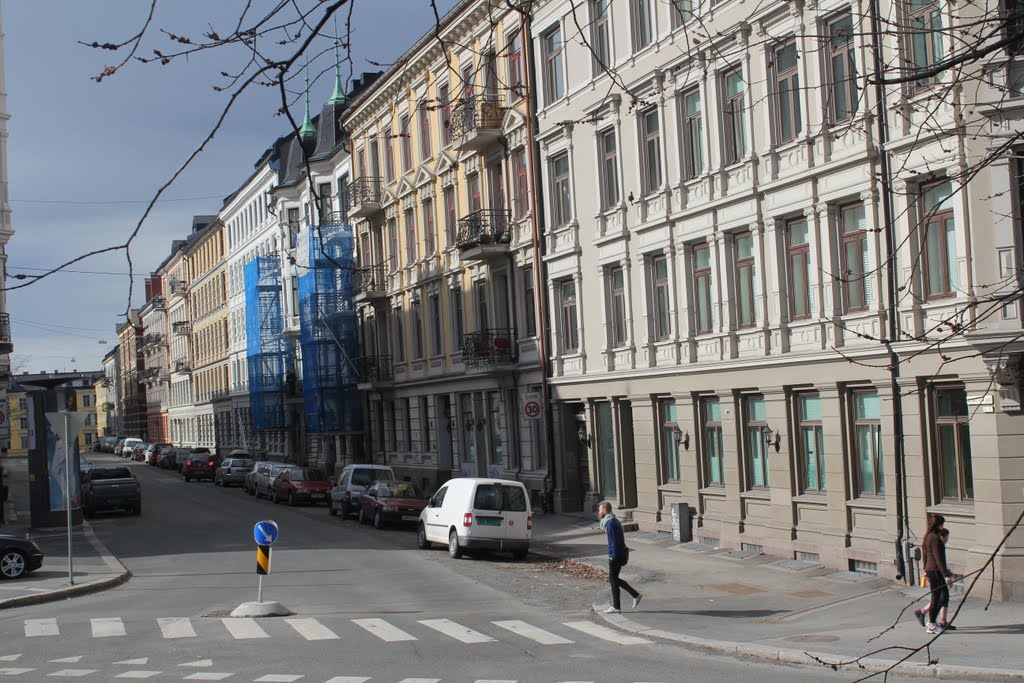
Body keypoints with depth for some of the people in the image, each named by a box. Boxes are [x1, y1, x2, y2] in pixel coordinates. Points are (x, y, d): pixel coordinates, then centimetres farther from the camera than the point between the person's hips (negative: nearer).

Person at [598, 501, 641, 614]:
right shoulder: (614, 521, 13)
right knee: (614, 579, 16)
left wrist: (613, 557, -22)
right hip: (620, 554, 10)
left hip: (615, 556, -10)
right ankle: (636, 595, 17)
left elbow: (615, 542, -23)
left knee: (613, 579, 0)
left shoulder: (610, 523, -19)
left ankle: (615, 607, 6)